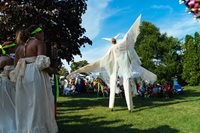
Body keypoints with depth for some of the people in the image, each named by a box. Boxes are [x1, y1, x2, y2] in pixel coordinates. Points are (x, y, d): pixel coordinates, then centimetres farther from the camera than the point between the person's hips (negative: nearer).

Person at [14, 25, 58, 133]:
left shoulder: (20, 46, 18)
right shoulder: (38, 42, -2)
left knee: (24, 106, 12)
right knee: (38, 105, -2)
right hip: (36, 75, -7)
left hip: (22, 77, 7)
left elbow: (16, 67, 14)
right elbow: (41, 63, -15)